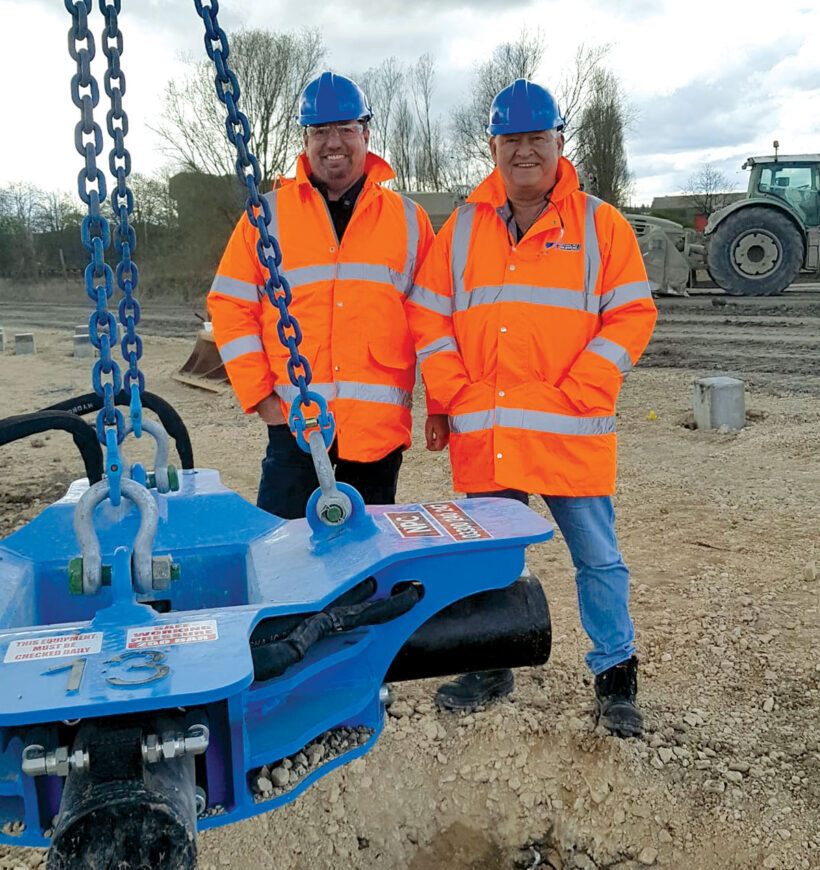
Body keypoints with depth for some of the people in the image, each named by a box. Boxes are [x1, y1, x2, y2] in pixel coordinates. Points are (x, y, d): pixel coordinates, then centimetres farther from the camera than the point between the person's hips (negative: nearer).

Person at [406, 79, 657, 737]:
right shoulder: (463, 228, 10)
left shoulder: (600, 225, 2)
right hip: (484, 433, 3)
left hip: (572, 432, -2)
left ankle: (615, 674, 27)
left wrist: (575, 395, -11)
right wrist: (454, 397, -1)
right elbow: (428, 316, 10)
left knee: (598, 559, 7)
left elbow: (632, 314, -3)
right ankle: (491, 667, 32)